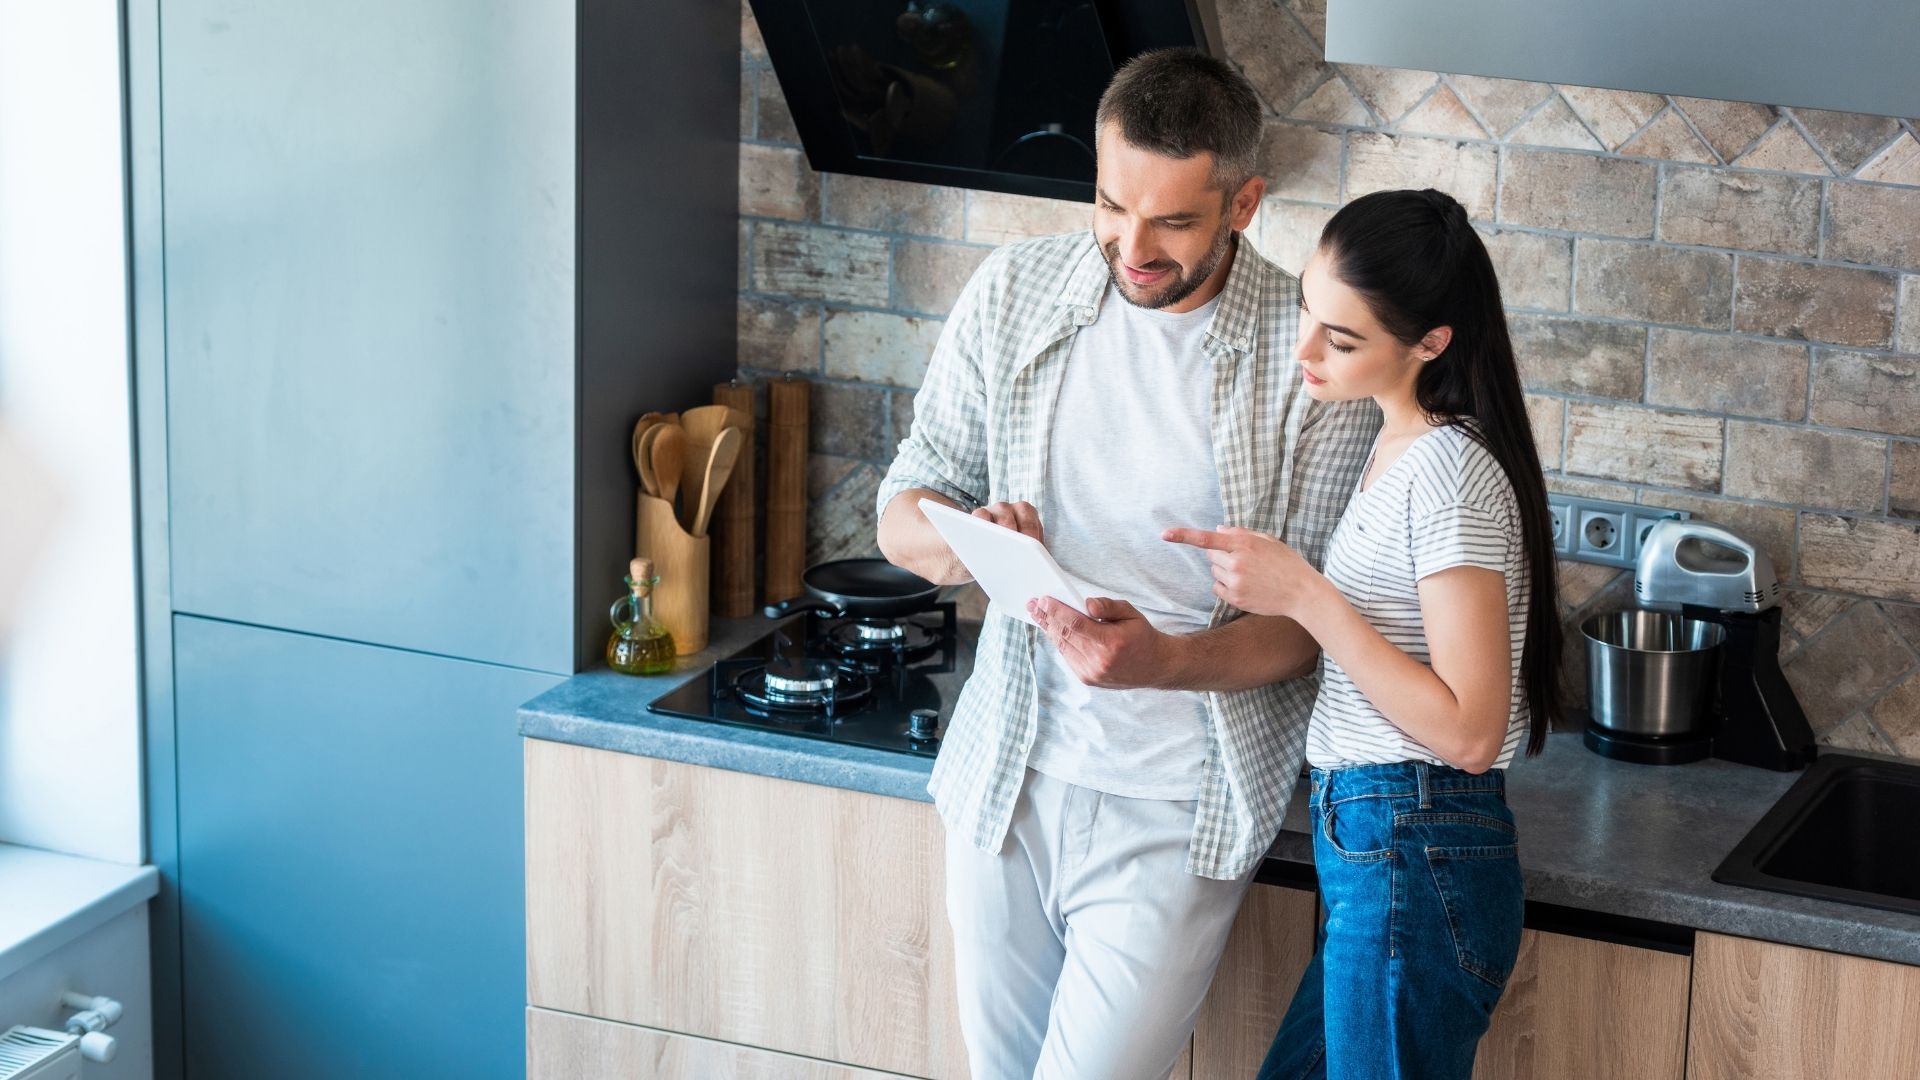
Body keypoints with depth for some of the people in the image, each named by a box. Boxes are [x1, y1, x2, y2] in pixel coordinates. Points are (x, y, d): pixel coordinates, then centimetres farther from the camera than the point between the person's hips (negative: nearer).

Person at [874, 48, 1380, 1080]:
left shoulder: (1312, 359, -12)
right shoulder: (1015, 291, 0)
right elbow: (902, 511, 5)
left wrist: (1168, 661, -29)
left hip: (1173, 815, -4)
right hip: (1008, 776, 4)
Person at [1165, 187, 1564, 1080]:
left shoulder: (1447, 471, -18)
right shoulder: (1400, 448, 11)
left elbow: (1468, 731, -21)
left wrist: (1305, 596, -21)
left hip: (1411, 868, -10)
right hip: (1378, 849, 10)